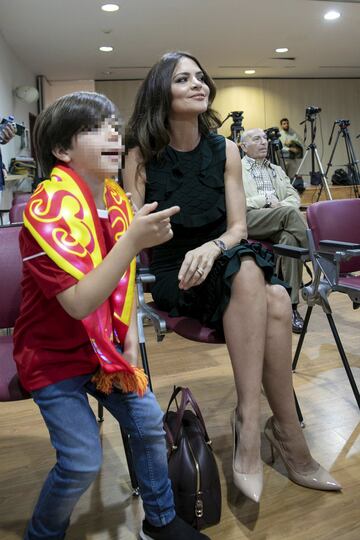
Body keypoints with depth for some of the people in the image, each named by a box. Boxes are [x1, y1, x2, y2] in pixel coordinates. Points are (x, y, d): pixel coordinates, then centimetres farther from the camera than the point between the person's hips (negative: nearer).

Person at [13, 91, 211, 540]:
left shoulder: (117, 199, -2)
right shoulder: (50, 207, -24)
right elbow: (79, 303, -31)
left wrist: (129, 334, 0)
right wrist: (133, 241, -38)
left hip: (103, 345, 7)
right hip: (54, 354, -6)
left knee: (148, 421, 6)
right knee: (83, 461, -8)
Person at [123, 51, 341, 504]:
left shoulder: (224, 150, 4)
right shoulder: (142, 156, -3)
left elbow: (238, 226, 0)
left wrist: (213, 248, -22)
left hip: (221, 267, 3)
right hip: (172, 277, -3)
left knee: (275, 301, -31)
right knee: (272, 301, -31)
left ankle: (250, 420, -23)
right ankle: (287, 432, -24)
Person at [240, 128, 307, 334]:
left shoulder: (277, 170, 30)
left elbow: (294, 196, 18)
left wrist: (282, 205, -6)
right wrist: (266, 201, -11)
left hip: (280, 222, 4)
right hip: (250, 220, -4)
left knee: (290, 239, -34)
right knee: (291, 213, -33)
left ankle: (291, 304, -31)